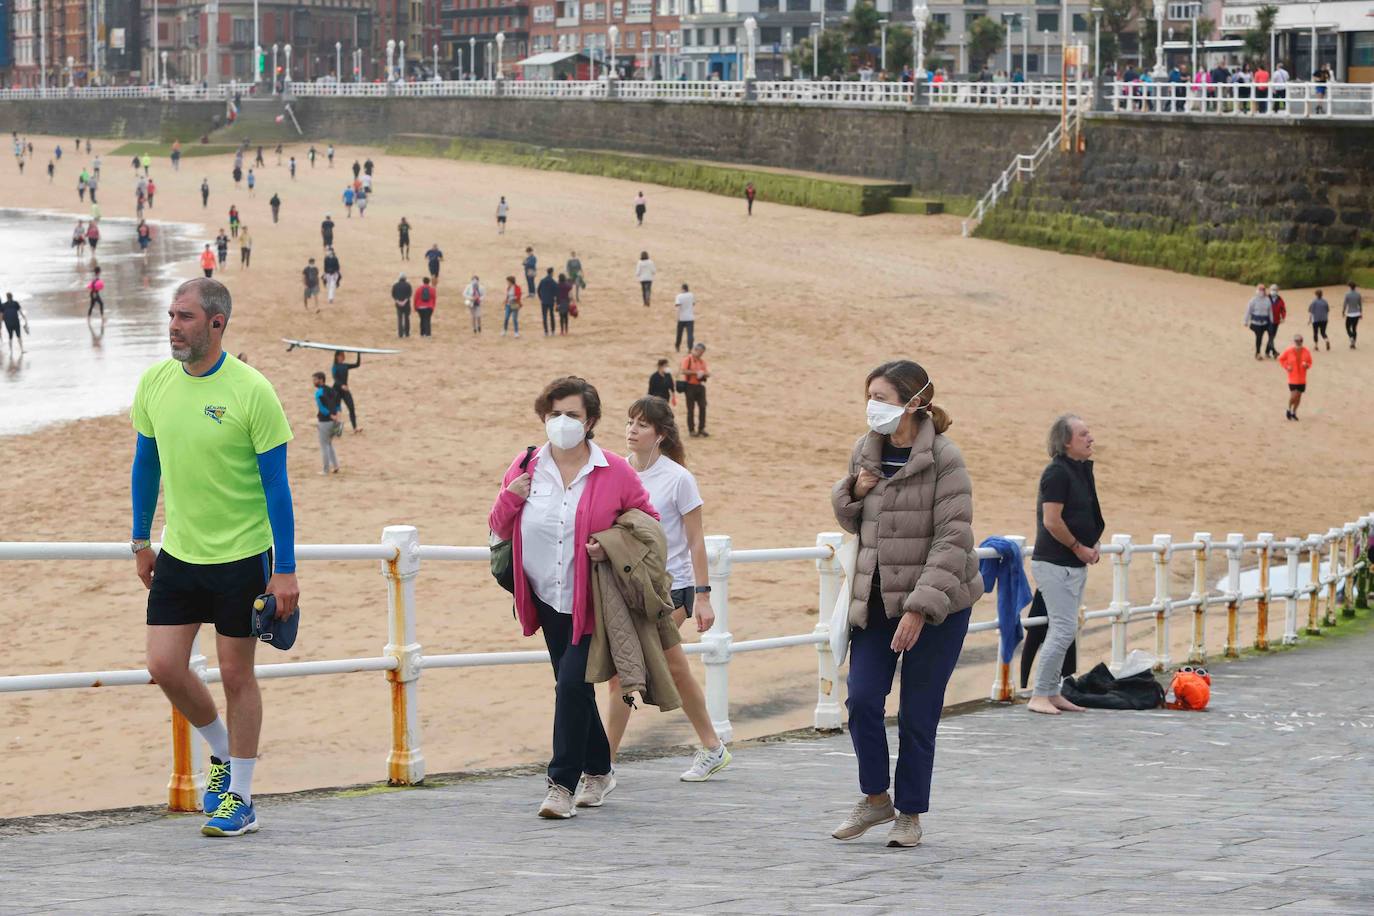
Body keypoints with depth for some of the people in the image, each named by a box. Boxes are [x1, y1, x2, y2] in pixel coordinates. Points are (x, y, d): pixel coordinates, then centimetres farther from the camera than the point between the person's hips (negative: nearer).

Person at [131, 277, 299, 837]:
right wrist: (141, 542, 15)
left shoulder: (251, 391, -15)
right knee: (164, 665, -1)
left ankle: (240, 799, 14)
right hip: (178, 554, 5)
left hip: (242, 555, -5)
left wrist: (285, 570, -14)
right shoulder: (155, 383, -1)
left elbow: (276, 484, -12)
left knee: (235, 674, 2)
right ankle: (224, 754, 25)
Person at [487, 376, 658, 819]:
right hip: (549, 600, 4)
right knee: (574, 688, 13)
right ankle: (598, 771, 31)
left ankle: (563, 783, -8)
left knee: (571, 684, -14)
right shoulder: (525, 467, 3)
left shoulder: (615, 473, -6)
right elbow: (499, 529, 10)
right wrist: (510, 497, -10)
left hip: (592, 602, -4)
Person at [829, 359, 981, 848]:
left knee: (917, 714, 2)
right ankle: (875, 798, 15)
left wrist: (920, 609, -24)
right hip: (876, 596, 5)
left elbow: (953, 541, -18)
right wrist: (853, 492, -6)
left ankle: (910, 813, 17)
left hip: (936, 604, -5)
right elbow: (851, 521, 18)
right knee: (862, 700, -6)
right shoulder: (865, 451, 5)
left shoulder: (943, 460, -14)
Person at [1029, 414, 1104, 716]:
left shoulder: (1081, 470, 14)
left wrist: (1092, 544, 9)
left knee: (1062, 630, 12)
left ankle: (1051, 693, 18)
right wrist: (1079, 548, -13)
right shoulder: (1057, 472, -16)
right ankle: (1039, 696, -7)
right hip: (1055, 564, -10)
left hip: (1074, 565, 10)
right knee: (1064, 629, -11)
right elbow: (1052, 521, -22)